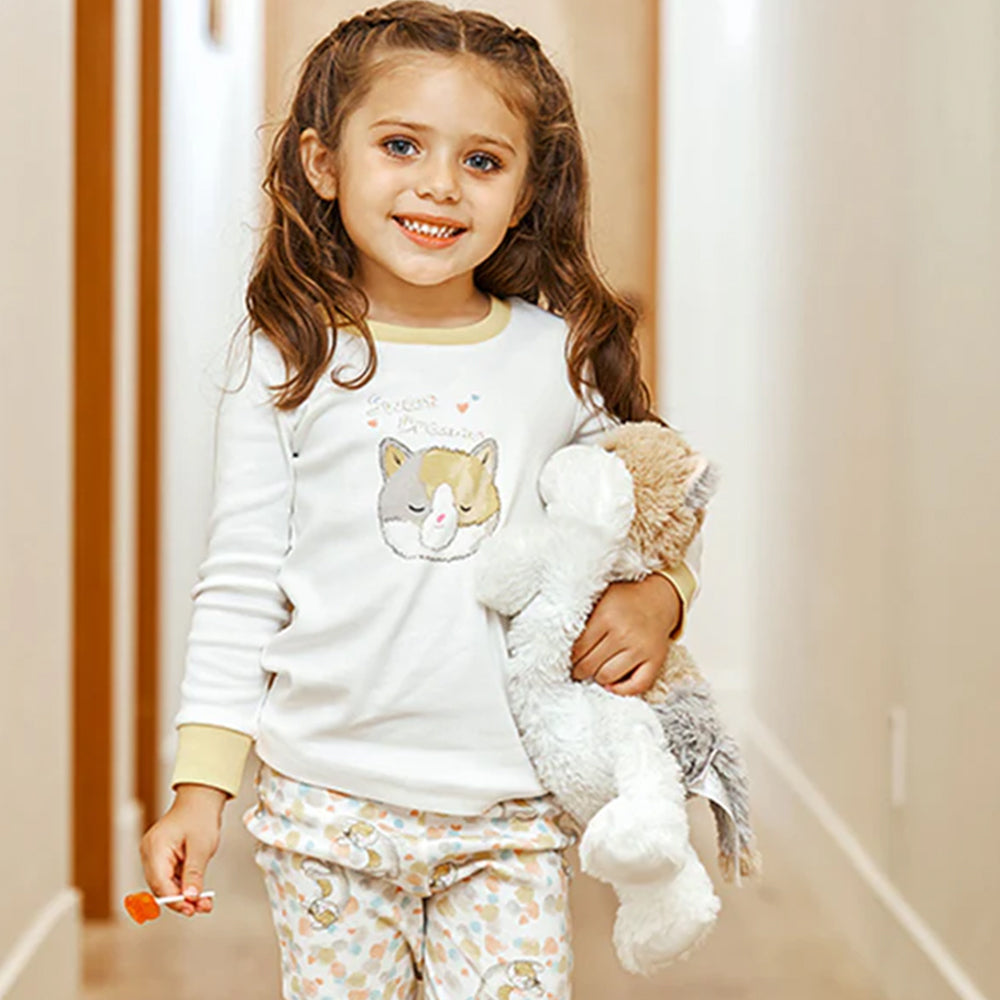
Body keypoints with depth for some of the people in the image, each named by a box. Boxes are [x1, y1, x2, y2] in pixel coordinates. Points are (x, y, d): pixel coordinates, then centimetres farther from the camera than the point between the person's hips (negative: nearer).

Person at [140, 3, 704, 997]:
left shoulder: (563, 358, 1)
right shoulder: (285, 364, -2)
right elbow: (239, 587, 2)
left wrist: (657, 597, -8)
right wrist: (199, 785, -1)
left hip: (510, 813, 1)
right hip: (324, 804, 0)